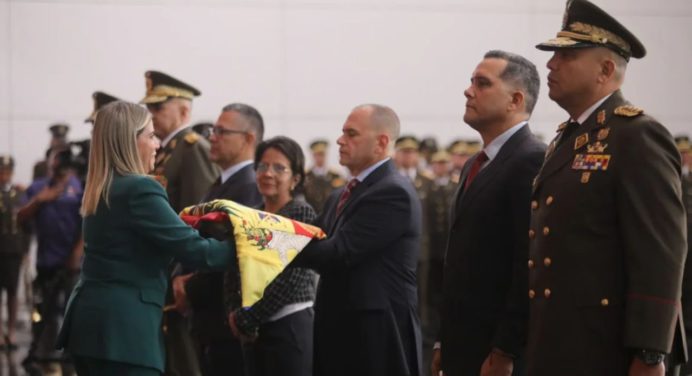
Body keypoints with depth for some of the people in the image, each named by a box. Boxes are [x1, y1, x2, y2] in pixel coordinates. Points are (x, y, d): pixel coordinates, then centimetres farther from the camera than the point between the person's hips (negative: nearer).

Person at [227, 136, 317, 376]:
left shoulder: (303, 214, -7)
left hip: (291, 329, -6)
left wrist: (245, 319, -10)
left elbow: (291, 280, -14)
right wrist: (235, 315, -5)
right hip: (255, 332, 6)